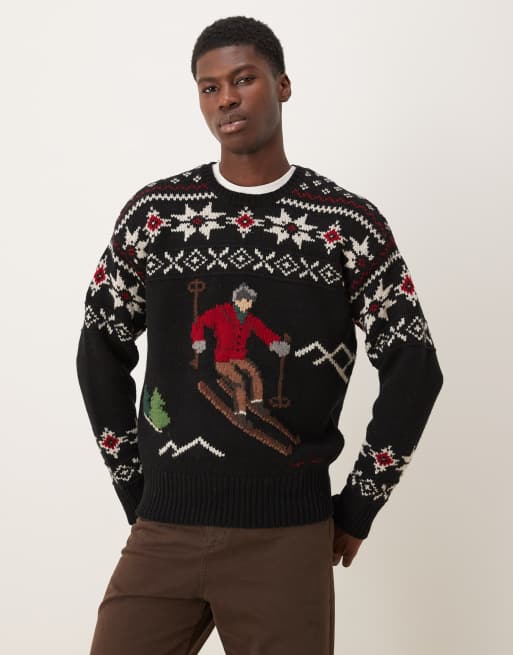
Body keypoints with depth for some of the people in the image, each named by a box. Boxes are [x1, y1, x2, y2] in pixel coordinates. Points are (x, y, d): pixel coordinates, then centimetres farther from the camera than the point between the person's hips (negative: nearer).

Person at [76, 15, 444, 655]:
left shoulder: (349, 223, -1)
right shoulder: (152, 212, 4)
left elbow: (413, 367, 1)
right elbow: (102, 350, 11)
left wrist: (356, 507, 0)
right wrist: (136, 490, 7)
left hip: (289, 537, -1)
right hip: (163, 529, 2)